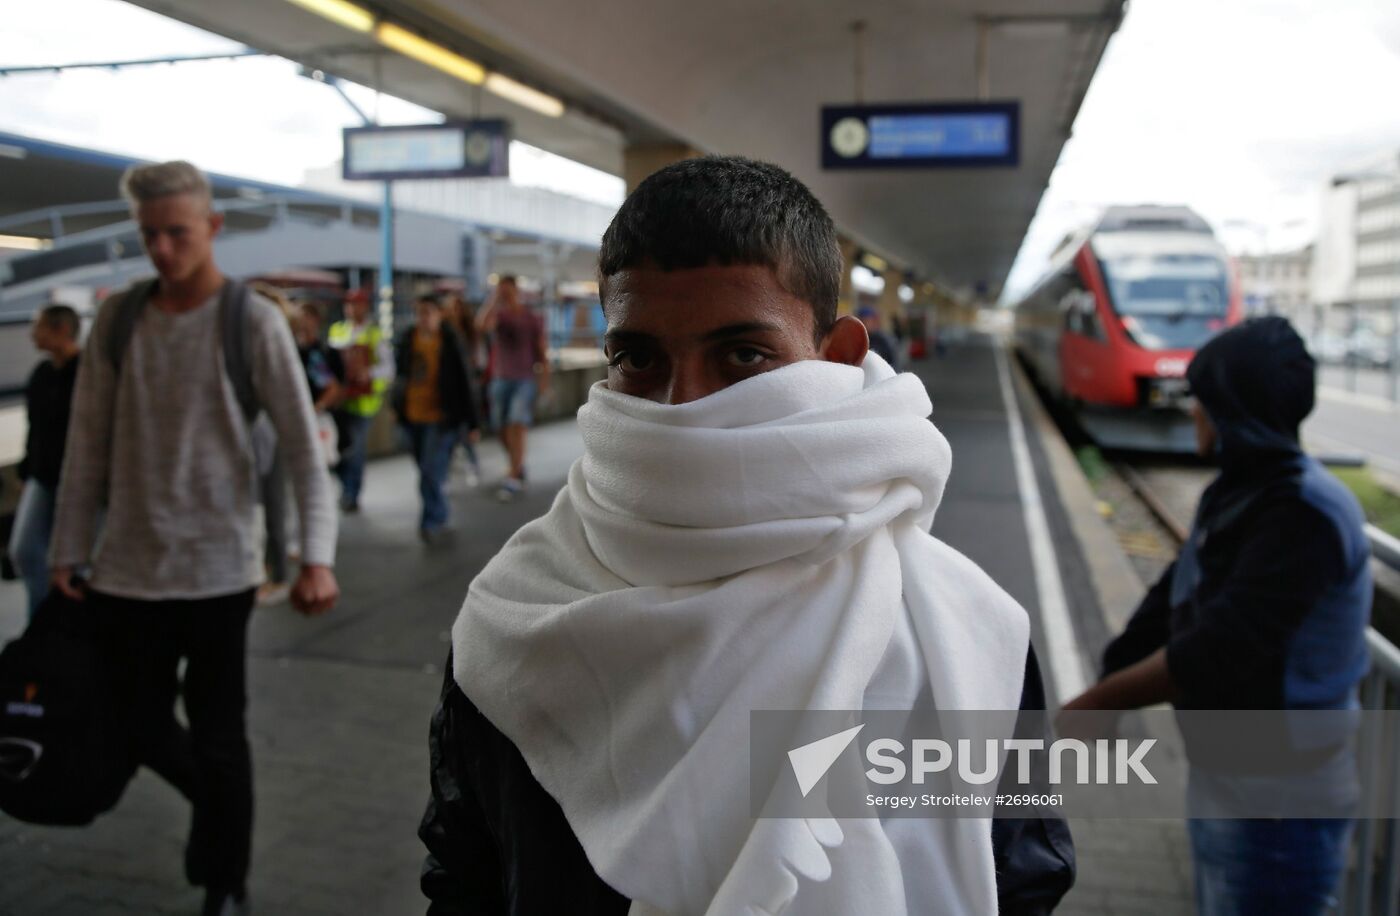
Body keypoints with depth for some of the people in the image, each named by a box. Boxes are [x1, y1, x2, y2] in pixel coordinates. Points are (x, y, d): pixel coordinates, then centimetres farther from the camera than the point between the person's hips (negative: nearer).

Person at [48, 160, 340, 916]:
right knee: (144, 728, 13)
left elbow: (304, 448, -11)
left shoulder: (254, 322, -7)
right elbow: (87, 446, 8)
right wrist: (68, 550, 6)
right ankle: (218, 809, 43)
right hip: (128, 567, 4)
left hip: (218, 565, -3)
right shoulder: (117, 318, 3)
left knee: (217, 738, 5)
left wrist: (316, 556, -20)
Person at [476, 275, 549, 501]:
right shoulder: (497, 315, 1)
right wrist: (493, 298, -23)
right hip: (501, 379, 3)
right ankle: (518, 467, 28)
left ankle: (514, 478, -15)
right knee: (501, 429, 6)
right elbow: (481, 325, -22)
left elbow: (542, 351, 3)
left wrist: (544, 380, -2)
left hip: (525, 380, -3)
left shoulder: (533, 319, 0)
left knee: (516, 426, -15)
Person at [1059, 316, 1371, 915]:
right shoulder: (1234, 494, 8)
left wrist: (1094, 703, -24)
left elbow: (1223, 649, -31)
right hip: (1221, 788, 9)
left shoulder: (1305, 511, -22)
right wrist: (1106, 701, -5)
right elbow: (1169, 605, 6)